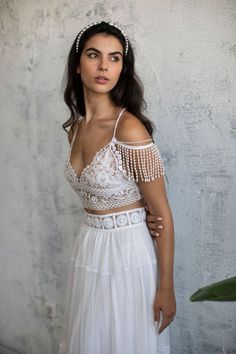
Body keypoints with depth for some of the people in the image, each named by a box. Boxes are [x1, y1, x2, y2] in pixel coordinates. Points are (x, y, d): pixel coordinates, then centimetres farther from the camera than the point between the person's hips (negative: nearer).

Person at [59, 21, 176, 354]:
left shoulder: (130, 129, -21)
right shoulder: (75, 127, 2)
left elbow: (163, 213, -16)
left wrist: (166, 288, -14)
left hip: (129, 253, -7)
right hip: (88, 250, 7)